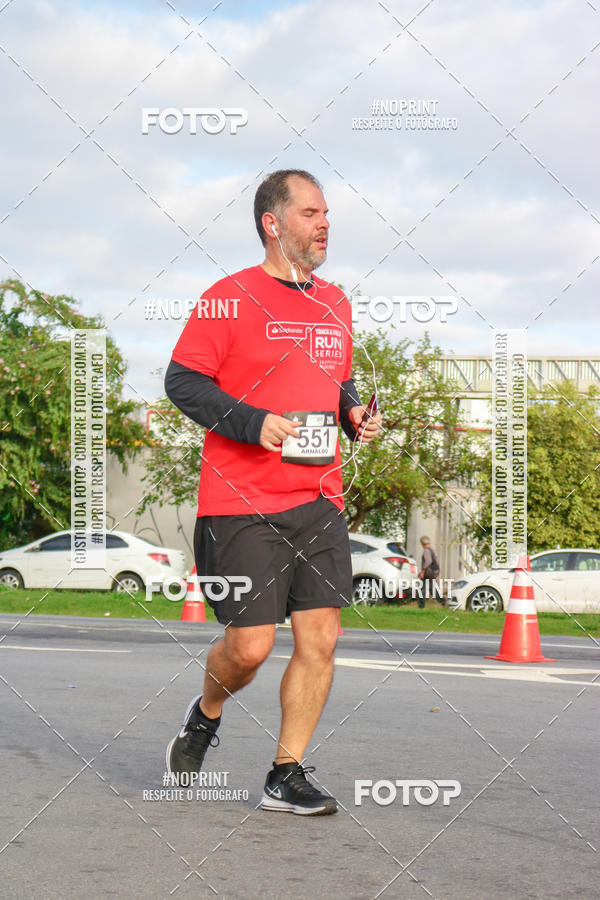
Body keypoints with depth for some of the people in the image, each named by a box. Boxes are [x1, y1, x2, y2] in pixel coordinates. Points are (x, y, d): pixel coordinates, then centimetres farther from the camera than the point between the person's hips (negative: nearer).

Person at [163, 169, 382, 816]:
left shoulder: (335, 303, 15)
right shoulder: (230, 298, -6)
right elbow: (182, 381, -7)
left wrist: (353, 415, 7)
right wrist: (253, 422, -18)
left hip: (319, 501, 6)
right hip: (242, 502, -6)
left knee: (320, 639, -1)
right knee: (250, 646, -5)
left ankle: (286, 777, 11)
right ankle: (205, 715, 28)